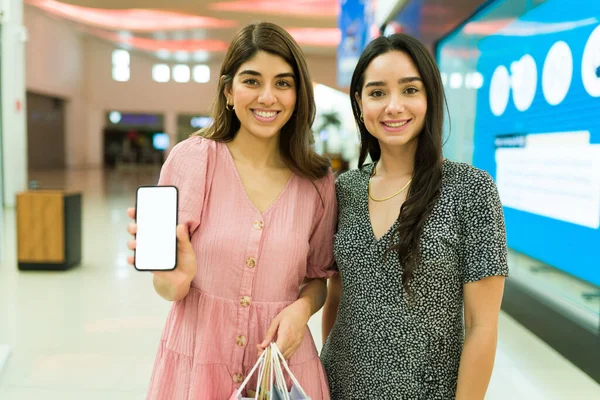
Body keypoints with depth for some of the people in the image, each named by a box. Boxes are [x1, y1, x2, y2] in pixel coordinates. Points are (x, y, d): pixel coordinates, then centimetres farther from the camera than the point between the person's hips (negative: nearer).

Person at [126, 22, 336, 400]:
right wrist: (176, 277, -28)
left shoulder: (318, 180, -5)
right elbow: (168, 289, -7)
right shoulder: (191, 158, -11)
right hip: (197, 358, -1)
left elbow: (317, 277, 8)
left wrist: (303, 307, -13)